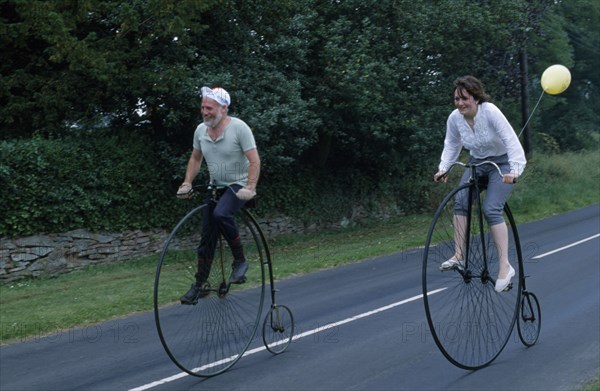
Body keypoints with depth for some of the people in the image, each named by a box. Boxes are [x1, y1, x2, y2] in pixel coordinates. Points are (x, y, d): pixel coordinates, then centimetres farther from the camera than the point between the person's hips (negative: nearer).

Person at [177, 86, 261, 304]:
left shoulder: (239, 128, -16)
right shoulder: (201, 130, 1)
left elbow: (254, 160, -18)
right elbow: (195, 159, 15)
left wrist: (250, 188, -28)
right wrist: (187, 183, 5)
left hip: (238, 186, -5)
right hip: (215, 187, 6)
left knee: (220, 214, -34)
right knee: (207, 239, 3)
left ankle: (240, 261, -15)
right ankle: (199, 285, 13)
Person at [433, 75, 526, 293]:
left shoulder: (490, 111, -26)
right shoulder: (454, 118, -11)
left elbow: (510, 140, -29)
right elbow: (451, 145, 4)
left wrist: (515, 170, -40)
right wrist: (443, 168, -10)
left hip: (501, 163, -5)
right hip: (476, 163, 5)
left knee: (491, 209, -22)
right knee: (460, 201, -19)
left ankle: (505, 266, -17)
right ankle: (459, 256, -14)